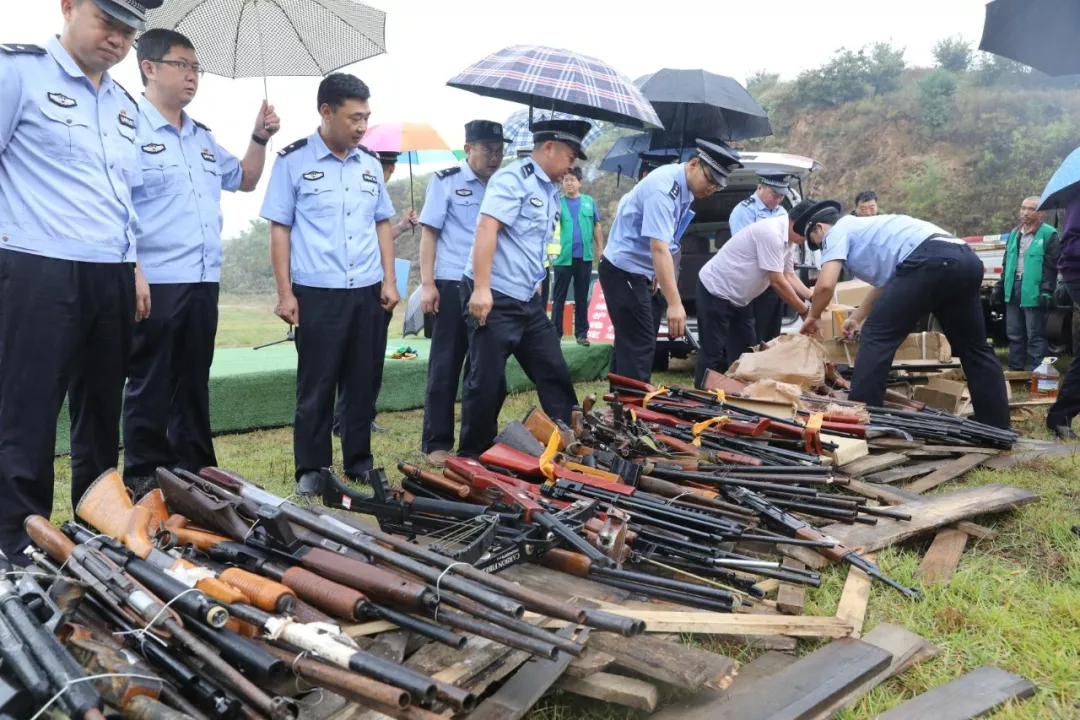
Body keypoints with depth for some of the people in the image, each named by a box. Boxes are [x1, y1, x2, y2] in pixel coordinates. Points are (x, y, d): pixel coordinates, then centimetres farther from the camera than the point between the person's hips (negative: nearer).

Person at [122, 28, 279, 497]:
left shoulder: (203, 138, 17)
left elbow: (245, 180, 30)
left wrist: (260, 138, 15)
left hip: (203, 281, 7)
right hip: (155, 282, -7)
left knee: (194, 382, 13)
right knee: (150, 383, 1)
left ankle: (195, 469, 23)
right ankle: (144, 477, 12)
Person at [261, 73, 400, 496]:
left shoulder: (370, 163, 11)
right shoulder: (294, 161, -2)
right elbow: (280, 229, -2)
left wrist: (389, 280, 6)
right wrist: (285, 292, -8)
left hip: (368, 292, 4)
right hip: (318, 294, -4)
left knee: (364, 384, 9)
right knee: (316, 386, 2)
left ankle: (359, 465, 21)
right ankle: (311, 471, 13)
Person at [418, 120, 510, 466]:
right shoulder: (446, 181, 0)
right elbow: (429, 233, -2)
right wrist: (427, 284, -10)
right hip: (454, 285, -4)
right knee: (446, 366, 2)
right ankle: (437, 443, 10)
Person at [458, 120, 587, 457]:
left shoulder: (548, 190, 16)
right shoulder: (514, 178, -11)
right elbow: (486, 229, -22)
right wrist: (481, 289, -28)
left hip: (528, 301, 9)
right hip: (494, 298, -9)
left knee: (554, 373, 11)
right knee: (486, 382, -2)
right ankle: (473, 457, 13)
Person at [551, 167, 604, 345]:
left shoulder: (589, 202, 6)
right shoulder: (557, 202, 2)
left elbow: (597, 227, 10)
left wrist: (600, 250, 5)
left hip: (584, 257, 1)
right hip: (563, 257, -1)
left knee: (582, 297, 9)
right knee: (559, 297, 4)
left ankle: (582, 333, 16)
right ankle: (556, 333, 10)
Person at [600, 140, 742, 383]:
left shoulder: (684, 187, 4)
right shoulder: (664, 188, -25)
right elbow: (659, 248, -34)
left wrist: (654, 274, 19)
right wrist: (674, 303, -39)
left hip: (636, 271, 10)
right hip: (623, 271, -10)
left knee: (629, 342, 15)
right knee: (639, 344, -13)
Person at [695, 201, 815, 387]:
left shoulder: (787, 239, 4)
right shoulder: (772, 233, -26)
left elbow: (789, 276, 11)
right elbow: (778, 282, -25)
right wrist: (804, 310, -14)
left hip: (738, 297, 10)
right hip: (715, 290, -10)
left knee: (743, 351, 11)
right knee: (713, 353, -9)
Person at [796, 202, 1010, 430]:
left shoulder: (837, 231, 12)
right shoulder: (865, 228, 38)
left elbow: (825, 284, -1)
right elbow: (884, 283, 46)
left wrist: (813, 316, 18)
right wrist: (856, 318, 54)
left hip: (930, 261, -9)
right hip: (966, 259, 9)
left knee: (877, 337, 0)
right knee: (973, 348, 18)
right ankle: (998, 429, 24)